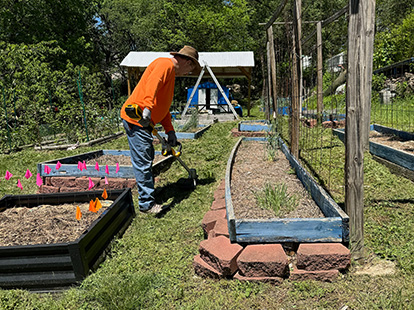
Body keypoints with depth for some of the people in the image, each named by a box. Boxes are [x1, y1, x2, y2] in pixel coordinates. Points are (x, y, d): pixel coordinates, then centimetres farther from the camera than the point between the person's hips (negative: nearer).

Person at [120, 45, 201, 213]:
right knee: (143, 162, -7)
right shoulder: (165, 64, -7)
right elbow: (151, 84, -28)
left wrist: (170, 131, 18)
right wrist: (148, 107, -43)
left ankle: (147, 195, 28)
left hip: (143, 121, 11)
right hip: (136, 119, -11)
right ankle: (147, 203, 0)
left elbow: (163, 105, 24)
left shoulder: (171, 72, 23)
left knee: (147, 159, 16)